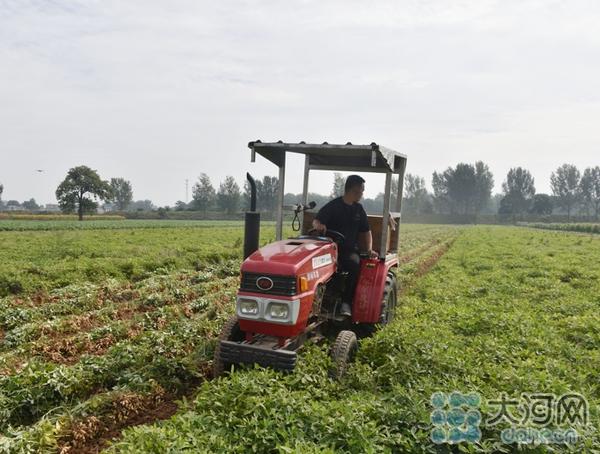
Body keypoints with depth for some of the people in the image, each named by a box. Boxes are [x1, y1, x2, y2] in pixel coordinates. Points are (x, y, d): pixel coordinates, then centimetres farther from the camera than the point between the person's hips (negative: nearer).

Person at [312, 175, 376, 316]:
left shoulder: (359, 209, 17)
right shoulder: (333, 206, 2)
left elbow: (366, 231, 23)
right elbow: (316, 221, -9)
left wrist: (369, 249, 8)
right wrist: (318, 225, -33)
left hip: (349, 250, 3)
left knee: (354, 263, -31)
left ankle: (346, 302, -24)